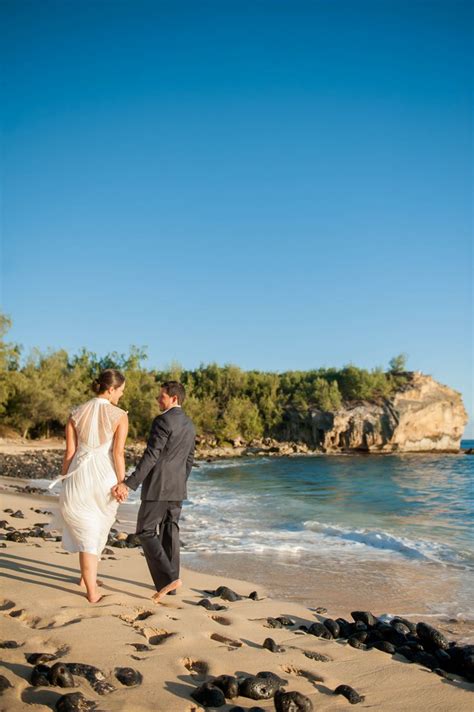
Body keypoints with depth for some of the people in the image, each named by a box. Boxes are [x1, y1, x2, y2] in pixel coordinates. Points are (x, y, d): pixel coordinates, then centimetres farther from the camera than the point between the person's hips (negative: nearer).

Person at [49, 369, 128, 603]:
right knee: (99, 529, 24)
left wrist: (64, 483, 11)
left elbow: (69, 453, 2)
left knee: (86, 532, 10)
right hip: (105, 478, -1)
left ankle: (92, 592, 7)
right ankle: (87, 576, 36)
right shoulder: (120, 416, -7)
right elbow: (118, 454, -11)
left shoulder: (77, 413, 2)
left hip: (79, 478, 2)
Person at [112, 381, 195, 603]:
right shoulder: (189, 425, 12)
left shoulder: (163, 421, -15)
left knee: (145, 532, 1)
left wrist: (128, 484, -25)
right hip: (177, 488, 8)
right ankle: (170, 581, 17)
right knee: (169, 532, 13)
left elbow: (150, 457, -23)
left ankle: (167, 579, -9)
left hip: (158, 487, -8)